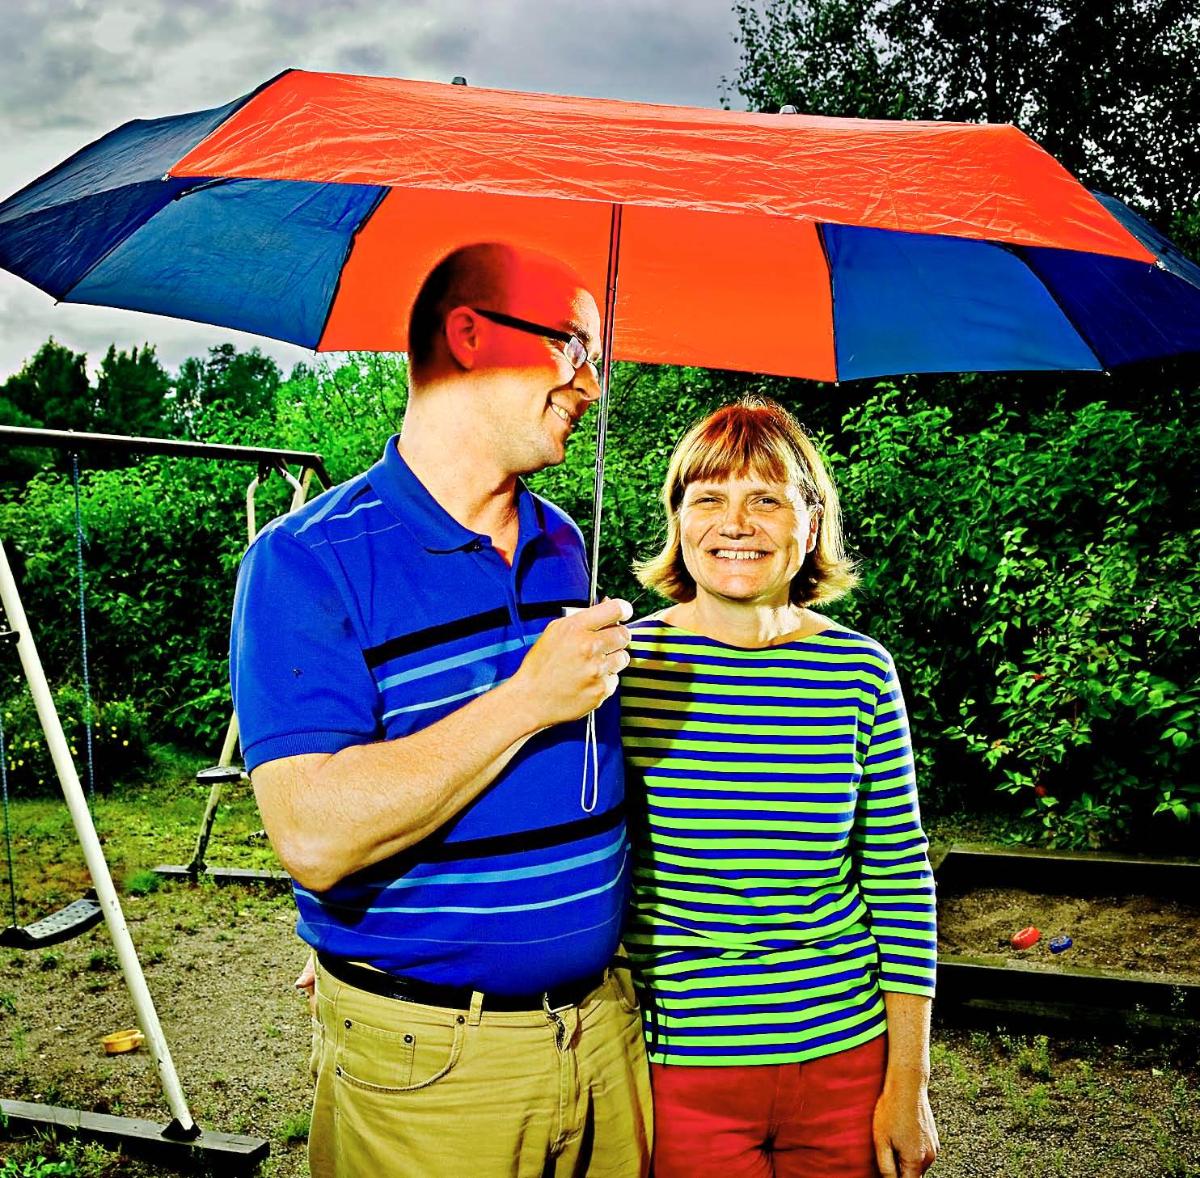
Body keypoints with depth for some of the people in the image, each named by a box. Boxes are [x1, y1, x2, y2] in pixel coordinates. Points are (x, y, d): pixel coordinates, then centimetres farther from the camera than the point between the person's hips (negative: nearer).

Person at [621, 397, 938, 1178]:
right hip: (680, 1066, -1)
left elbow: (902, 882, 1)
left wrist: (908, 1085, 2)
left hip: (845, 1059, 2)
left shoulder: (863, 672, -5)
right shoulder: (623, 662, -10)